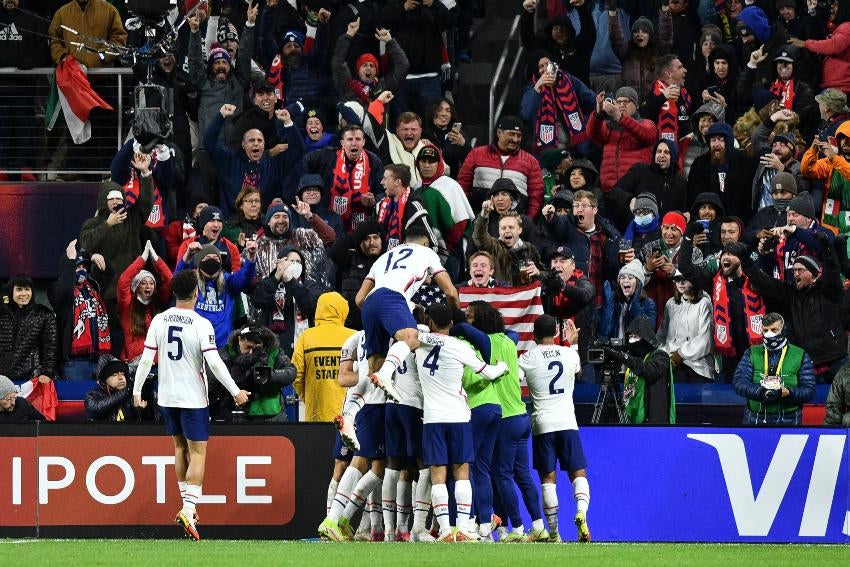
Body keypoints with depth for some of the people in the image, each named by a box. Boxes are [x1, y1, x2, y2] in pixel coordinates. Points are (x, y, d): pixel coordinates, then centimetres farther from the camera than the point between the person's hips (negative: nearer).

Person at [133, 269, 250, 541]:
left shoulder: (159, 320, -1)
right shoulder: (201, 325, -14)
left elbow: (146, 358, 0)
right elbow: (214, 362, -17)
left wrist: (137, 390, 10)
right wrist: (235, 391, -9)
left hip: (167, 396, 5)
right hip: (193, 397, -5)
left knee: (180, 447, 19)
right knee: (198, 452, -2)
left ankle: (187, 505, 24)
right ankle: (189, 508, -17)